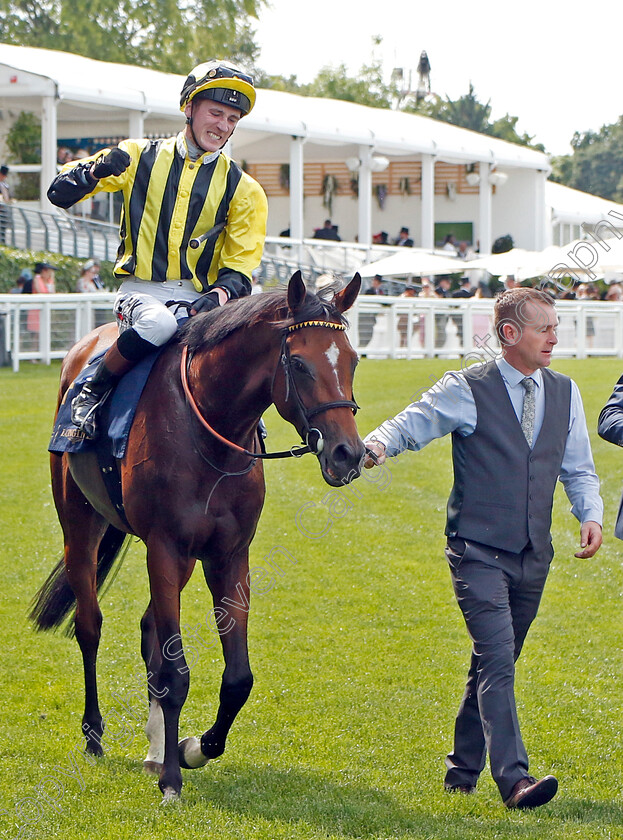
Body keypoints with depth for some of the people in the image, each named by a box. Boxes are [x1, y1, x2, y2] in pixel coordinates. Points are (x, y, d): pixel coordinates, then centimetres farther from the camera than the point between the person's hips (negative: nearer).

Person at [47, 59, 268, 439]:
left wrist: (219, 295, -17)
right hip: (141, 291, -2)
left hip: (199, 299, 2)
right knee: (159, 323, -37)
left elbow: (240, 267, 7)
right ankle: (93, 393, -15)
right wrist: (97, 169, -18)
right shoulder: (141, 158, 7)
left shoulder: (243, 189, 9)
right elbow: (61, 193, 4)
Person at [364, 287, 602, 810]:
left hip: (534, 555, 6)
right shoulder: (467, 390, -4)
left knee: (495, 663, 13)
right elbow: (413, 423, -12)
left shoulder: (564, 392, 11)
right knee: (498, 658, -17)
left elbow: (578, 468, 17)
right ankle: (514, 780, -24)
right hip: (479, 550, -6)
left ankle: (463, 770, 26)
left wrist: (590, 514, -2)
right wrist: (376, 445, -35)